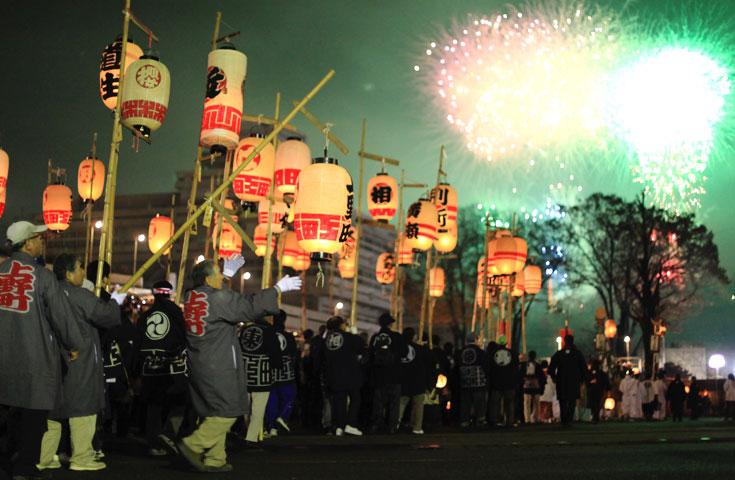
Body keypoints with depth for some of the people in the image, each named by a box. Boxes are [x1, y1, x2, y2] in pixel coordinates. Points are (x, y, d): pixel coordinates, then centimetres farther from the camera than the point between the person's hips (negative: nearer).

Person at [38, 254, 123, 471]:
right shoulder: (80, 295, -14)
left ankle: (44, 457, 13)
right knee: (83, 408, 1)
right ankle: (81, 458, 5)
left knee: (52, 409, 11)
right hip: (79, 361, -7)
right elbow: (106, 315, -10)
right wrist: (115, 301, 9)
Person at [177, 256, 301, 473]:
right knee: (227, 411, -1)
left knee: (214, 413, 14)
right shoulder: (219, 298, -16)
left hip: (198, 365, 9)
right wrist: (278, 288, -6)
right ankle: (193, 445, -7)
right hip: (218, 368, -9)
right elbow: (249, 306, -15)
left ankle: (214, 459, 15)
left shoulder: (192, 297, 8)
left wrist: (228, 274, 32)